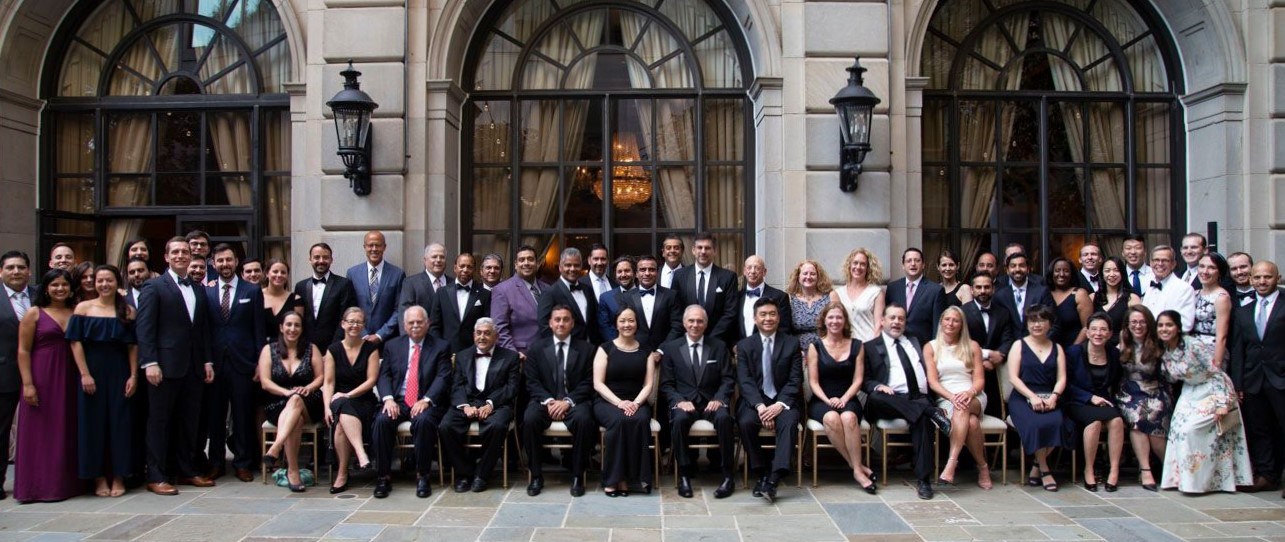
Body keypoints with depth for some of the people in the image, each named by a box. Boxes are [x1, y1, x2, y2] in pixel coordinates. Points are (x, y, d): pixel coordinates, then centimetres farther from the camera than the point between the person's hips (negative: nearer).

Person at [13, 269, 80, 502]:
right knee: (41, 433, 2)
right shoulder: (34, 313, 1)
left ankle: (66, 482, 17)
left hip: (69, 381, 3)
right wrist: (27, 384, -10)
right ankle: (39, 485, 10)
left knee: (68, 434, 8)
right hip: (42, 380, -3)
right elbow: (23, 351, -3)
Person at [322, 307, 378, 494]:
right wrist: (327, 407, -13)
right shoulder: (333, 350, 10)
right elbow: (328, 382, 2)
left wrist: (348, 395, -14)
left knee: (341, 425, -33)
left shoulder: (371, 349, 6)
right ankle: (361, 454, -45)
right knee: (340, 421, -36)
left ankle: (342, 473, -30)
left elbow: (371, 380, -2)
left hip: (364, 401, -1)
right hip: (339, 401, 1)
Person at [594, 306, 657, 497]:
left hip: (637, 401, 2)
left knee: (640, 420, -33)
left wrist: (636, 403, -14)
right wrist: (619, 402, -17)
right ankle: (613, 479, -27)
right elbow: (598, 384, -3)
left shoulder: (646, 351, 12)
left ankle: (633, 477, -27)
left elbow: (649, 384, 5)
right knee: (618, 420, -35)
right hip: (608, 401, -1)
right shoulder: (605, 349, 5)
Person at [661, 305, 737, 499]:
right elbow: (666, 385, 6)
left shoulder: (719, 347, 13)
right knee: (680, 419, -35)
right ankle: (685, 475, -22)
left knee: (724, 418, -33)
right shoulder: (670, 348, 10)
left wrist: (719, 399, -12)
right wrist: (680, 401, -13)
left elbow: (728, 379, 7)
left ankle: (728, 476, -23)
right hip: (684, 402, 0)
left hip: (712, 402, 1)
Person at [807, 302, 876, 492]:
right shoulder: (815, 347, 7)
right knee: (831, 418, -35)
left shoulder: (856, 346, 11)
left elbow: (857, 380, 5)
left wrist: (844, 399, -11)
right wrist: (828, 400, -14)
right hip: (821, 401, -1)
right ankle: (856, 466, -23)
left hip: (847, 400, 1)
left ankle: (857, 469, -29)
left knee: (849, 417, -35)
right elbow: (813, 382, 2)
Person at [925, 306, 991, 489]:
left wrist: (970, 392, -17)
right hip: (945, 399, 0)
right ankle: (982, 466, -21)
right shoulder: (931, 347, 11)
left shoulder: (972, 346, 14)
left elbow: (980, 380, 7)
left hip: (973, 397, 0)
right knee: (971, 422, -35)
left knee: (963, 409, -38)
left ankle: (951, 464, -43)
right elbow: (932, 382, 1)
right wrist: (951, 397, -18)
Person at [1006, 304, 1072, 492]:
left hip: (1048, 399, 3)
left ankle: (1036, 469, -12)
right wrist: (1033, 397, -15)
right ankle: (1044, 470, -13)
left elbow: (1061, 378, 8)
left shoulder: (1057, 348, 19)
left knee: (1057, 422, -31)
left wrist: (1053, 397, -12)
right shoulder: (1019, 345, 9)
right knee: (1036, 424, -34)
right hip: (1022, 398, -2)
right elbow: (1013, 377, -2)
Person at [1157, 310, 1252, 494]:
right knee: (1178, 427, -9)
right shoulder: (1163, 351, -2)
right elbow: (1172, 378, 12)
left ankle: (1197, 480, -4)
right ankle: (1182, 477, 3)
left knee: (1191, 429, -18)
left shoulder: (1194, 345, -23)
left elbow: (1217, 373, -20)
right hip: (1190, 392, 7)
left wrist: (1222, 403, -23)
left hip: (1212, 390, -7)